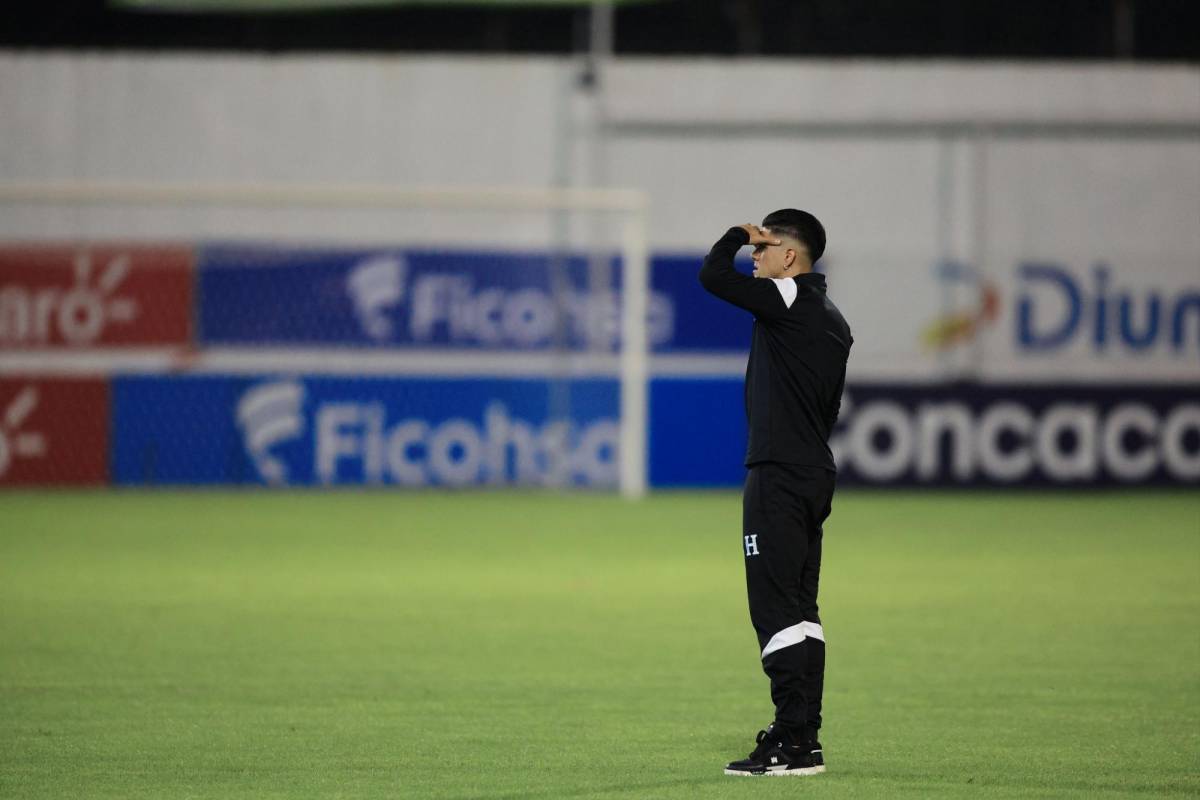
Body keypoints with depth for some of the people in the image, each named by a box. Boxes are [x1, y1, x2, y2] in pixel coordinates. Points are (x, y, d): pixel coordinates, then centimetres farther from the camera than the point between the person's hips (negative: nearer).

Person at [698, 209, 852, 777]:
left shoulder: (790, 301, -12)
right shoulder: (831, 319, 16)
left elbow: (712, 276, -20)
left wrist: (738, 236, -1)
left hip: (779, 475, -10)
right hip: (816, 473, 10)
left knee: (777, 608, -10)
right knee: (800, 609, 12)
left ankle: (792, 742, -14)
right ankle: (804, 737, 14)